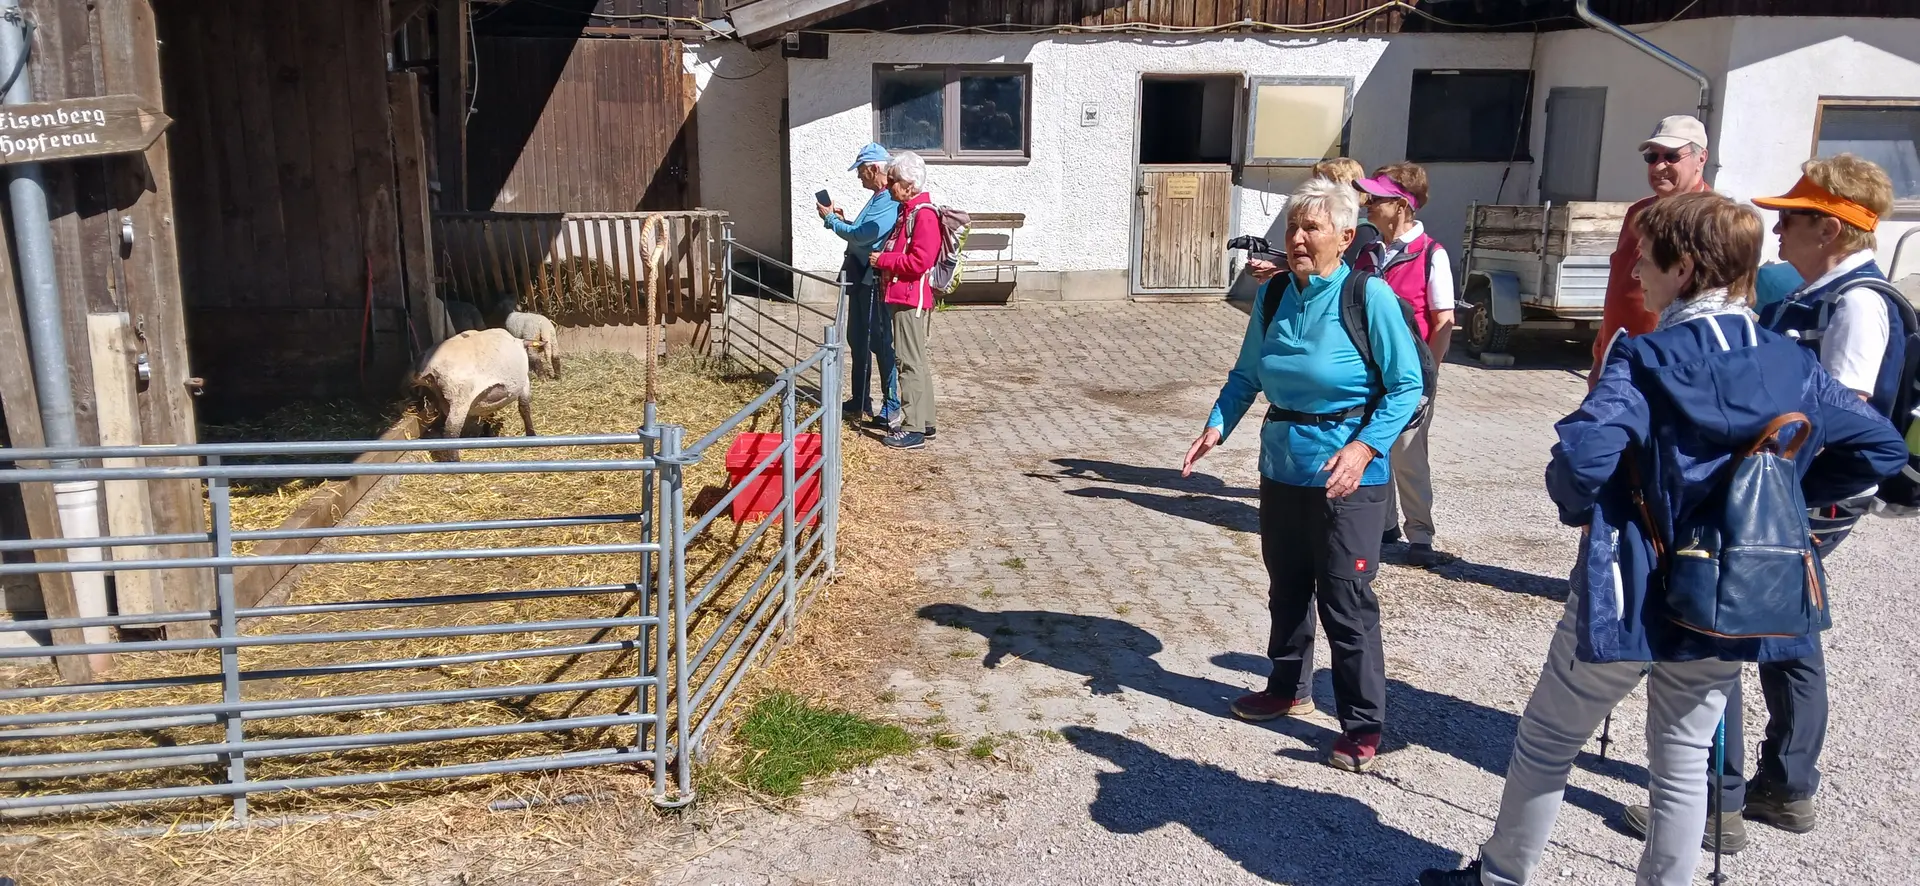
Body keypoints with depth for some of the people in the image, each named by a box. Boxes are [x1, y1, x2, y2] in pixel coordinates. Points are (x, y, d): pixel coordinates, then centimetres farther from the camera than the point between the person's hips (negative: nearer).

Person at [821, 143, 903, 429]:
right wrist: (843, 220, 9)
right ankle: (859, 402, 27)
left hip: (874, 281, -10)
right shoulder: (878, 198, 14)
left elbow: (861, 235, -23)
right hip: (860, 279, 10)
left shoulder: (889, 202, -19)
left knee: (881, 344, -4)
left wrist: (831, 220, -10)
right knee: (858, 341, 16)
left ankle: (891, 409, 4)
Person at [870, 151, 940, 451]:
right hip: (902, 297, 10)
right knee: (917, 361, 15)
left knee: (911, 362, -7)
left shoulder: (924, 214, -16)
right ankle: (924, 422, 23)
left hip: (911, 299, -10)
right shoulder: (909, 210, 16)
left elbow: (919, 262, -23)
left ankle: (913, 429, -3)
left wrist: (883, 259, -13)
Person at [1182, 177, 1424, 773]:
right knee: (1287, 588, 19)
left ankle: (1363, 725, 13)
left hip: (1345, 477, -6)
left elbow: (1406, 386, -13)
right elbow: (1246, 374, 10)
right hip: (1282, 469, 6)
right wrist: (1217, 426, -6)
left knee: (1346, 601, 0)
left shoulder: (1369, 297, -15)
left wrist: (1365, 447, -24)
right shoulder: (1273, 295, 1)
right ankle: (1289, 688, 39)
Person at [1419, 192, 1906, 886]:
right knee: (1684, 763, 17)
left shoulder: (1646, 358, -18)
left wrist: (1578, 507, -10)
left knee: (1547, 742, 14)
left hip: (1631, 594, -5)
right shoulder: (1793, 366, 1)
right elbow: (1881, 448, 7)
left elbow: (1582, 456, -30)